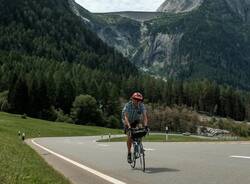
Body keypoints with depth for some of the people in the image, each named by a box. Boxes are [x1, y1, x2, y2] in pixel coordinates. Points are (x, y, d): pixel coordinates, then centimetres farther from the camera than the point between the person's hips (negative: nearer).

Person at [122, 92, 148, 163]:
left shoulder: (142, 106, -21)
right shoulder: (128, 105, -29)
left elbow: (144, 116, -29)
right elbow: (126, 117, -39)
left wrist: (145, 125, -45)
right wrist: (129, 126, -51)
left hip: (136, 121, 3)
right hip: (128, 122, -3)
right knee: (129, 137, -17)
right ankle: (129, 154, -4)